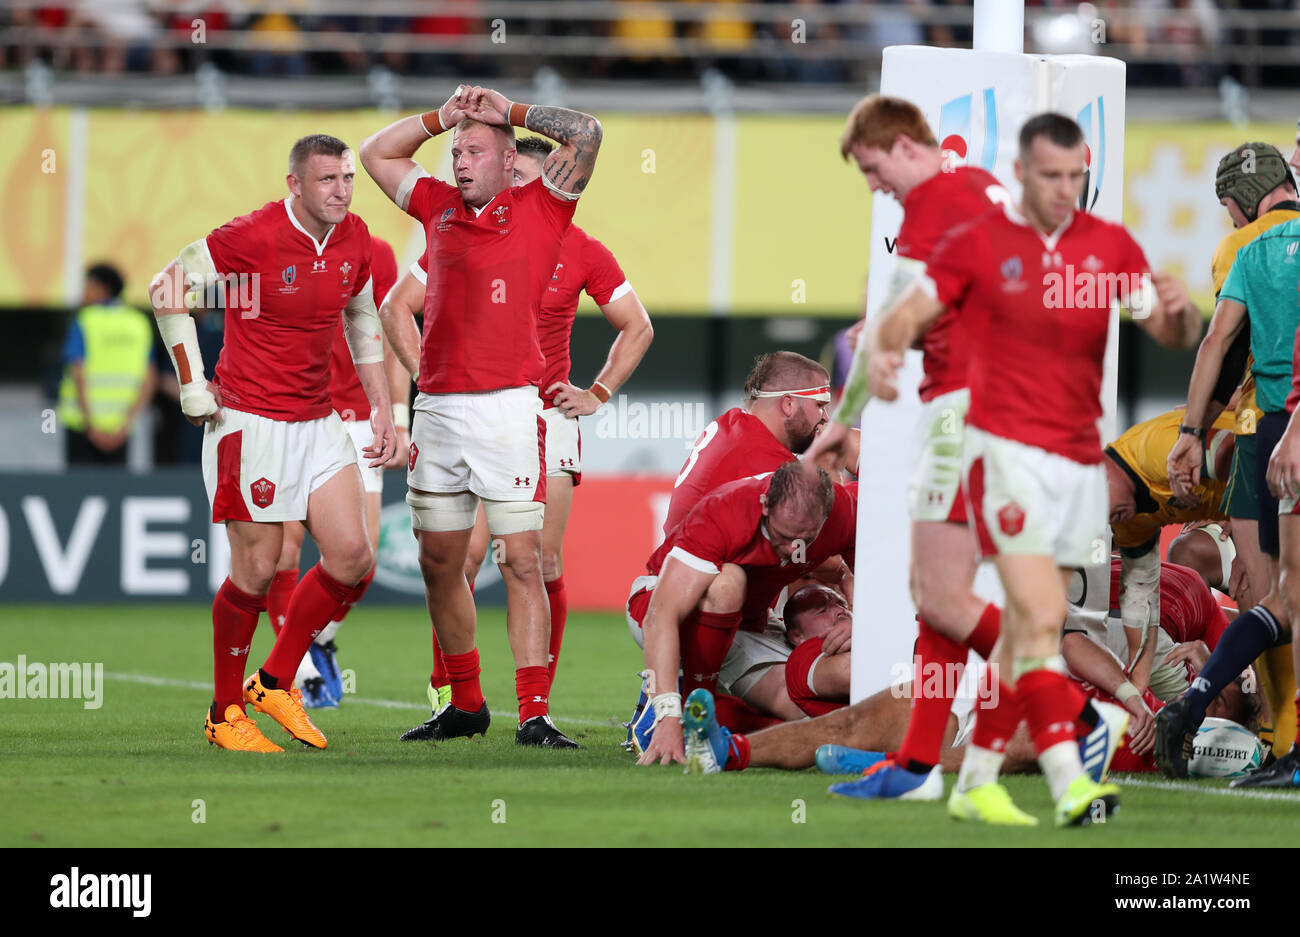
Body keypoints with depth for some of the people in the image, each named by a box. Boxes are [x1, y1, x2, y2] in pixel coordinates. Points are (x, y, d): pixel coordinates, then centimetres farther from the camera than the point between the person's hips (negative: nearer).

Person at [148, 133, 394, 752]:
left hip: (318, 422, 6)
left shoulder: (354, 240, 3)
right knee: (257, 570, -5)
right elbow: (168, 289, -9)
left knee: (352, 556, -2)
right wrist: (191, 385, -10)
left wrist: (380, 404, 17)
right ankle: (226, 713, 11)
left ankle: (275, 683, 15)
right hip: (250, 420, -6)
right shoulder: (255, 236, -16)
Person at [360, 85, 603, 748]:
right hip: (436, 409, 5)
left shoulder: (539, 208, 2)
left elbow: (585, 135, -8)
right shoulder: (440, 207, 15)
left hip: (507, 407, -5)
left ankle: (534, 715, -12)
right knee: (439, 562, 9)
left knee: (522, 561, -9)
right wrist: (442, 117, 15)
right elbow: (376, 154, 25)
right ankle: (465, 705, 21)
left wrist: (509, 112, 1)